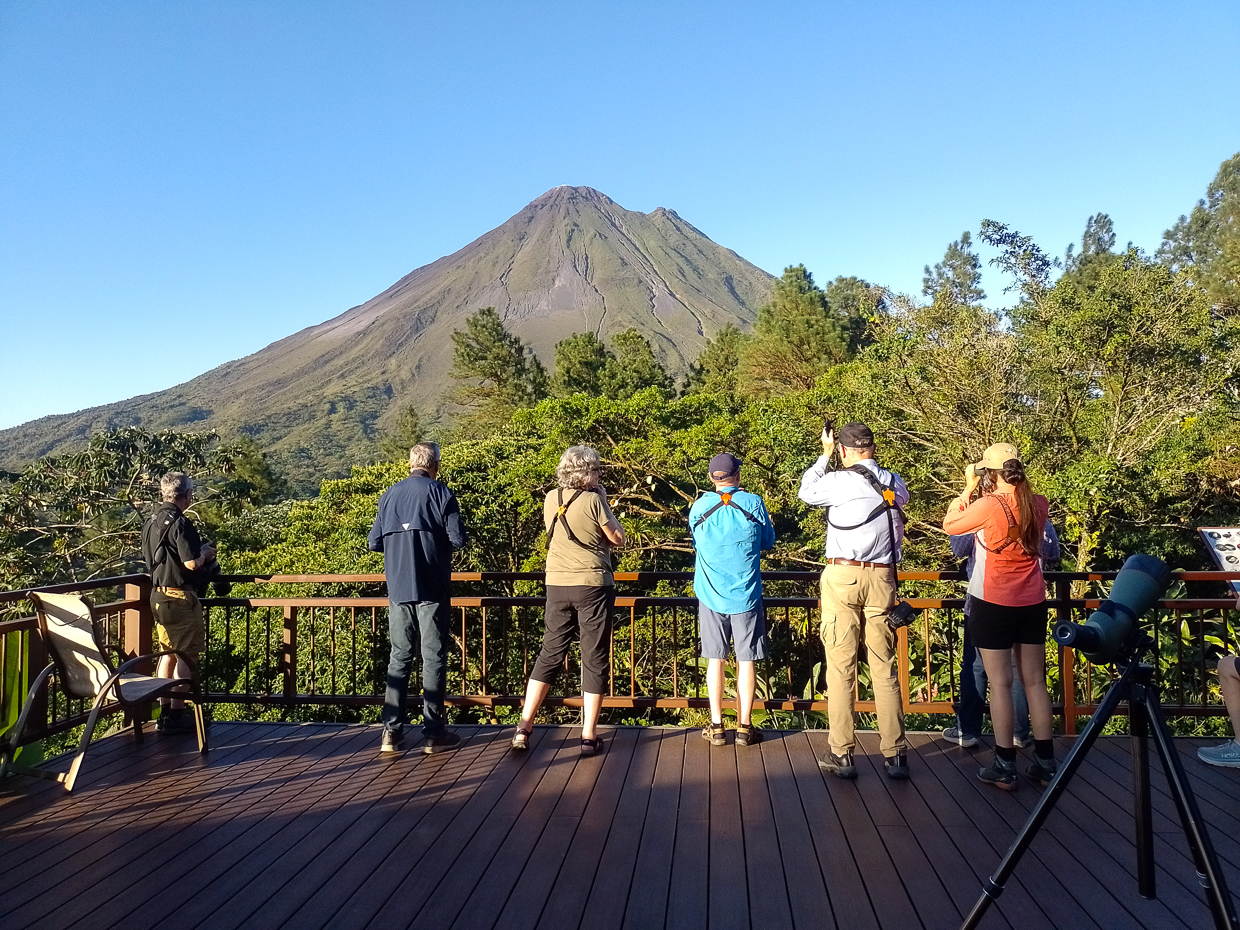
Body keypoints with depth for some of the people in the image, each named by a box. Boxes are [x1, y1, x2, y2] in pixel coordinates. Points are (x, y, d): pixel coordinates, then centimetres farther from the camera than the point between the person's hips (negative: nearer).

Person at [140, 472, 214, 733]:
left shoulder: (151, 522, 10)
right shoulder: (180, 523, -19)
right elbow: (191, 563, -25)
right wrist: (205, 552, -3)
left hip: (158, 595, 9)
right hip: (180, 597, -9)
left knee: (168, 653, 17)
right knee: (186, 656, 1)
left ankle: (163, 713, 23)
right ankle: (176, 715, 4)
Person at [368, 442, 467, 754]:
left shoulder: (390, 495, 8)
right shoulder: (440, 493, -4)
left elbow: (374, 543, 9)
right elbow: (457, 538, -9)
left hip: (398, 588, 4)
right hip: (432, 588, -4)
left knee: (399, 656, 11)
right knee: (434, 657, 2)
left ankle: (392, 731, 11)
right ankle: (433, 733, 5)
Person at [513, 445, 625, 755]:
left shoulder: (551, 499, 4)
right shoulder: (593, 500, -12)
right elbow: (618, 538, -3)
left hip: (557, 586, 5)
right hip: (592, 585, -5)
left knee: (550, 654, 13)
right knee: (594, 660, 5)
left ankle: (524, 727, 11)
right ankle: (589, 736, 8)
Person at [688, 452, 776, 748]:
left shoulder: (699, 507, -4)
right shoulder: (753, 503, -7)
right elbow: (768, 541, 8)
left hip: (711, 596, 1)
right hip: (746, 596, -1)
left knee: (715, 659, 9)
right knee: (746, 660, 7)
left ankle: (716, 726, 13)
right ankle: (745, 726, 13)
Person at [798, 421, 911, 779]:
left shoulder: (839, 481, -8)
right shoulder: (894, 484, 4)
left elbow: (807, 490, 10)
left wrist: (825, 455, 19)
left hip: (842, 577, -4)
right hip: (882, 578, 4)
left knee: (840, 666, 3)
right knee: (884, 668, 9)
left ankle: (842, 754, 6)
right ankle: (895, 755, 12)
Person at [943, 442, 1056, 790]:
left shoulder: (988, 506, -17)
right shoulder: (1039, 505, -2)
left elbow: (950, 525, -2)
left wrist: (969, 488, 5)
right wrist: (989, 492, 12)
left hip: (994, 604, -5)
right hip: (1032, 603, 5)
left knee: (1000, 682, 1)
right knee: (1035, 681, 12)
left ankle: (1005, 766, 6)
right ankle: (1045, 762, 20)